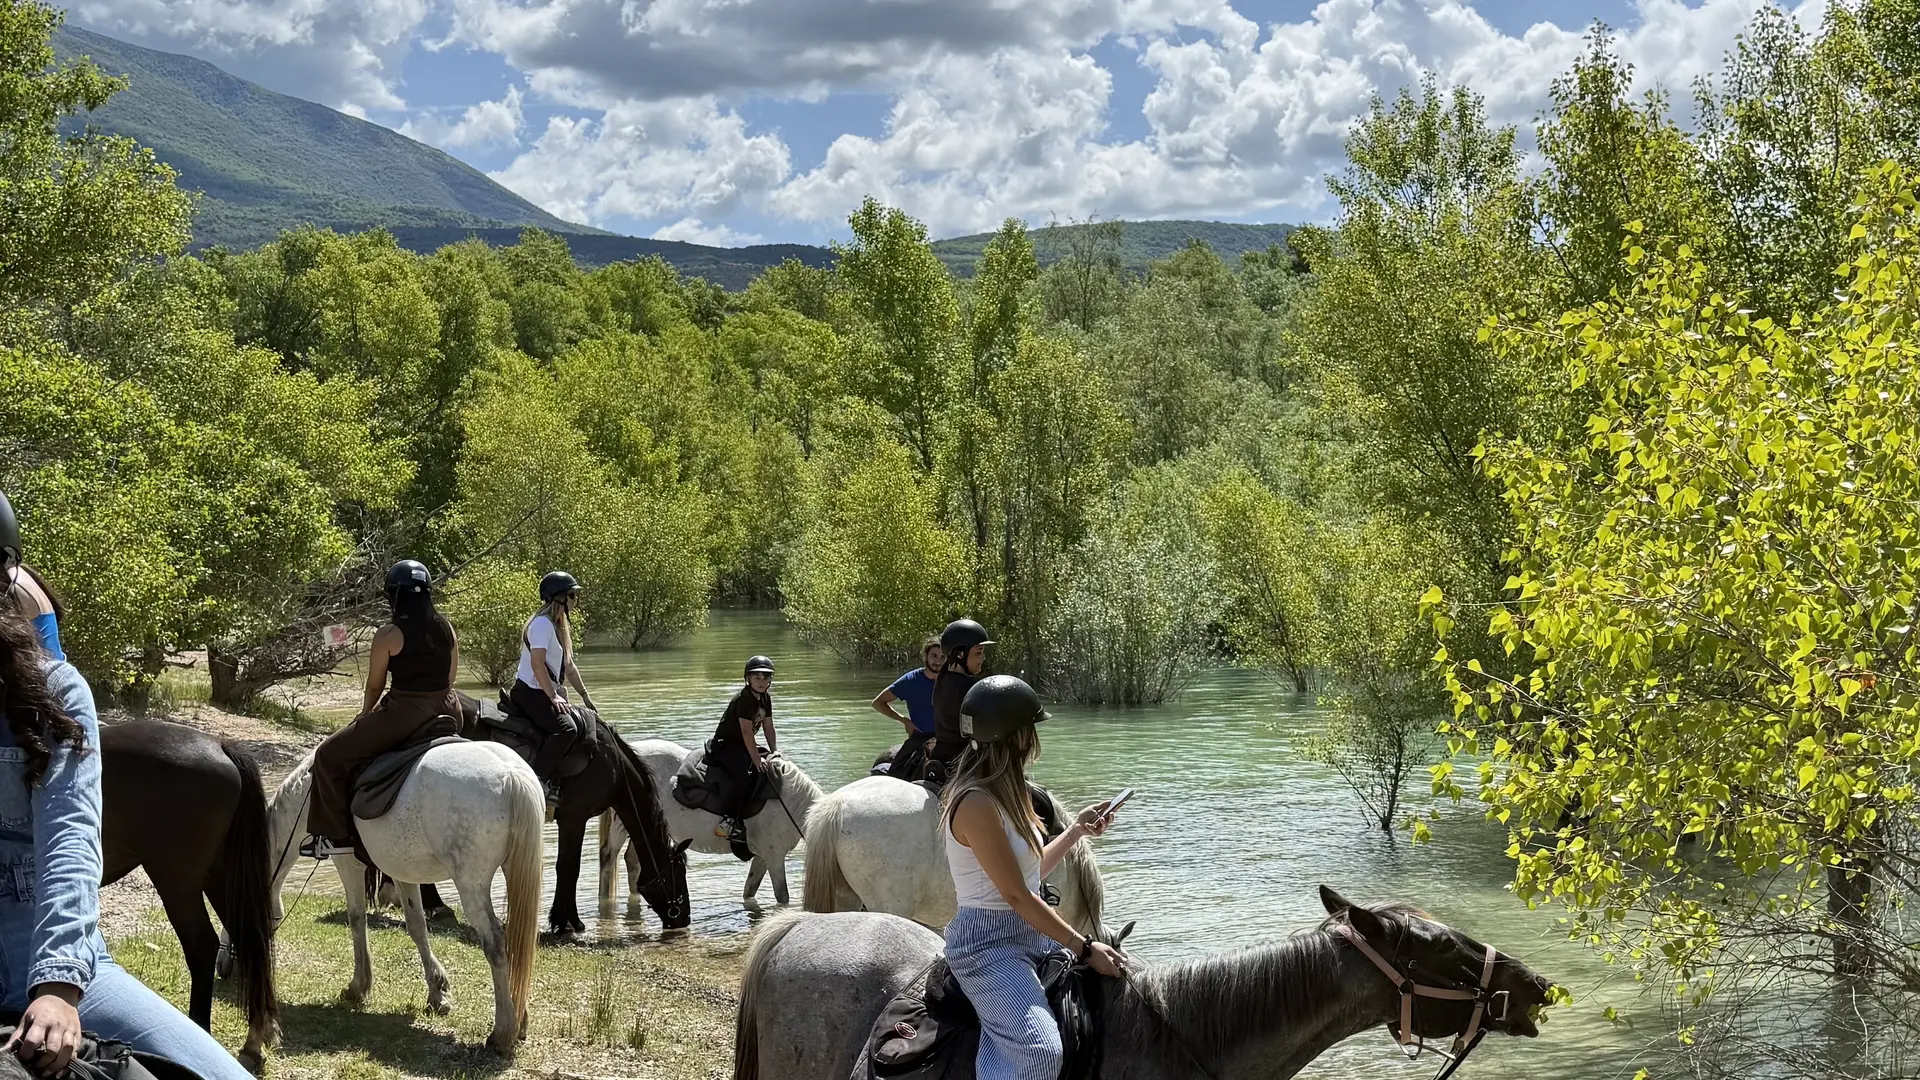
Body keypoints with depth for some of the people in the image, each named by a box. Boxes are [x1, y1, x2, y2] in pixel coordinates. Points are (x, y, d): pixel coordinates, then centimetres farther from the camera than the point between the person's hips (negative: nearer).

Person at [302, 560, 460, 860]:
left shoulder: (388, 635, -10)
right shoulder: (447, 628, 6)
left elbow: (374, 687, -1)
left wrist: (364, 716, 18)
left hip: (403, 713, -6)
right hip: (447, 711, 6)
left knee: (329, 756, 7)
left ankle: (336, 834, 6)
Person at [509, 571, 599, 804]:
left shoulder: (559, 625, 18)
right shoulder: (542, 624, -13)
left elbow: (568, 666, 24)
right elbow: (537, 663, -21)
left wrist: (585, 695, 20)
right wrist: (553, 696, -22)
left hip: (546, 693, 10)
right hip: (530, 692, -10)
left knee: (580, 723, 2)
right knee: (566, 728, -28)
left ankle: (554, 783, 2)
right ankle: (536, 779, -27)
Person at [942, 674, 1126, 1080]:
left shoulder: (1003, 792, 11)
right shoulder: (976, 803, -21)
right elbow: (1017, 895, -21)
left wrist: (1077, 830, 21)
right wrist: (1084, 948, -17)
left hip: (1030, 936, 10)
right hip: (989, 945, -10)